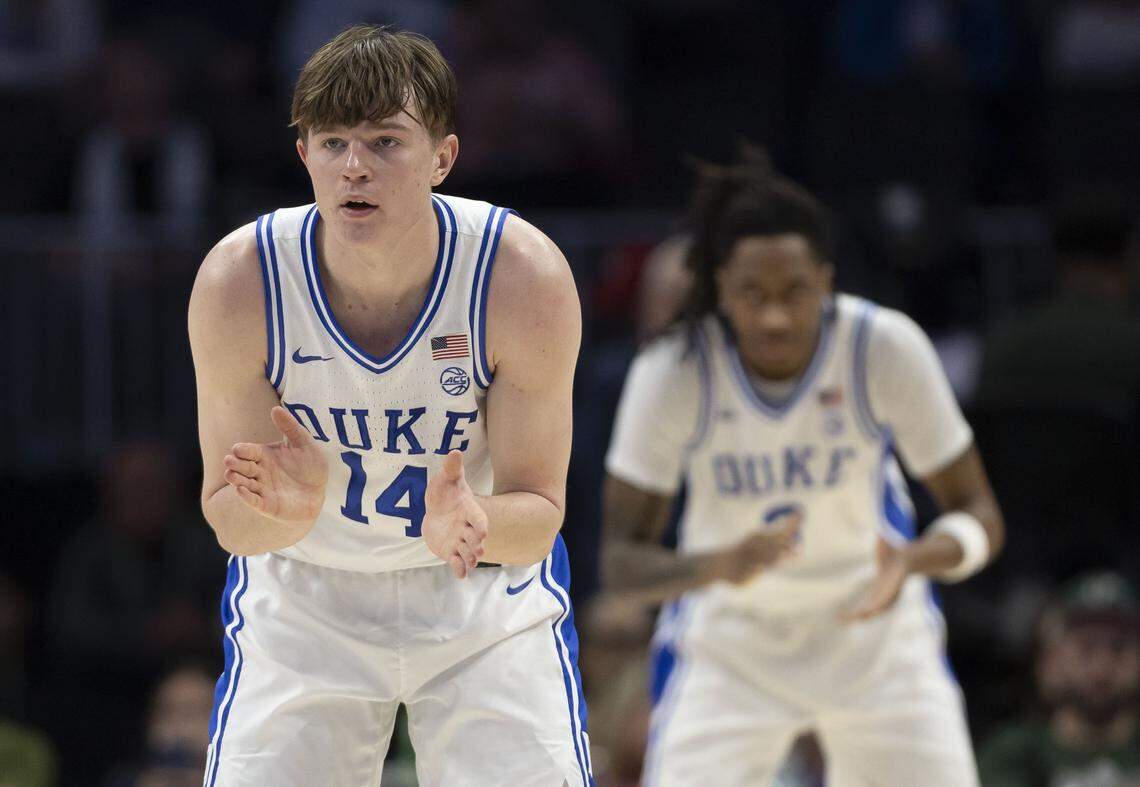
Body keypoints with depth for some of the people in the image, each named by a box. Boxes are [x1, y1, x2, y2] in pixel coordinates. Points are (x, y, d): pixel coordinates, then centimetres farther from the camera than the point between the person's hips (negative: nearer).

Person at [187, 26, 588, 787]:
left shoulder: (525, 275, -24)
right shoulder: (238, 281, -22)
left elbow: (538, 514, -18)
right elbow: (231, 520, -15)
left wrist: (473, 522, -41)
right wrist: (288, 511, -38)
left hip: (487, 595, 0)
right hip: (303, 594, 0)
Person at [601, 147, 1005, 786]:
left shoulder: (889, 347, -21)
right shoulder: (671, 374, -22)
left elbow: (978, 515, -13)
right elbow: (621, 559, -18)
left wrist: (911, 562, -36)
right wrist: (720, 565, -39)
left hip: (874, 622, 1)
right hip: (727, 645, -1)